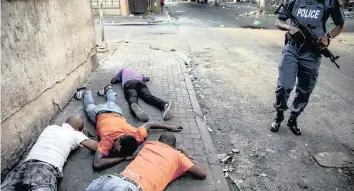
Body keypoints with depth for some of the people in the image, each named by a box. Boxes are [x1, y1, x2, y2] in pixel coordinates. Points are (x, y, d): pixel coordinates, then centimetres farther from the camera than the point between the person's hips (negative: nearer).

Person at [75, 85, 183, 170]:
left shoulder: (136, 136, -39)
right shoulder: (108, 140, -48)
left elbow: (148, 124, -22)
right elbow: (97, 164, -57)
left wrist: (170, 127, -17)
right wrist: (123, 158, -57)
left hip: (115, 112, 2)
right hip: (100, 114, -2)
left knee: (111, 103, 38)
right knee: (90, 106, 33)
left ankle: (108, 89, 61)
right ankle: (86, 92, 56)